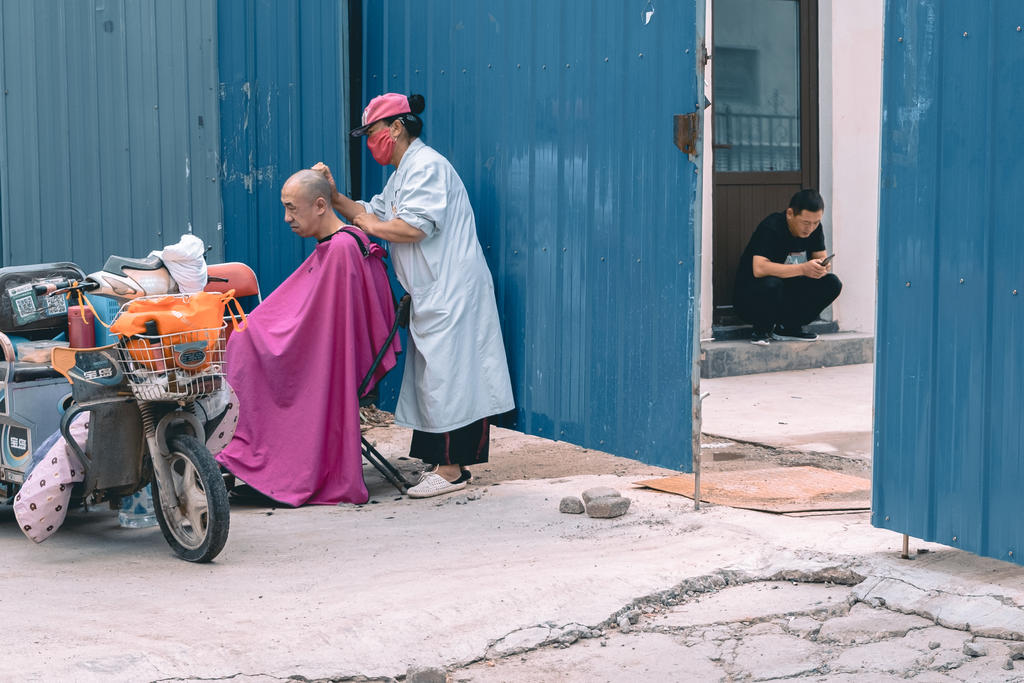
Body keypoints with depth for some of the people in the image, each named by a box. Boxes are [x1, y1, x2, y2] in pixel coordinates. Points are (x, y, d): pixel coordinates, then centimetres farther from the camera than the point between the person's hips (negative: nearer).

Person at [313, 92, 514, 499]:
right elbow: (373, 214, 21)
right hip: (432, 295, 11)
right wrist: (335, 197, 9)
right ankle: (445, 462, 14)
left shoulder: (426, 166, -12)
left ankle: (451, 469, -6)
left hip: (452, 292, -11)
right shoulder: (403, 174, 21)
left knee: (447, 376, -9)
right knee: (435, 377, 10)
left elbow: (413, 227, -23)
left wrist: (368, 225, -8)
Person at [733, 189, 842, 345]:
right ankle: (761, 331, -11)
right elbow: (759, 269, -37)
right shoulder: (772, 228, -25)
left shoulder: (814, 228, -4)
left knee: (832, 284, -14)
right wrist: (803, 269, -41)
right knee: (771, 283, -40)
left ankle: (787, 327, -1)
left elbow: (821, 259, 1)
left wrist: (822, 267, -26)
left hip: (786, 294, 6)